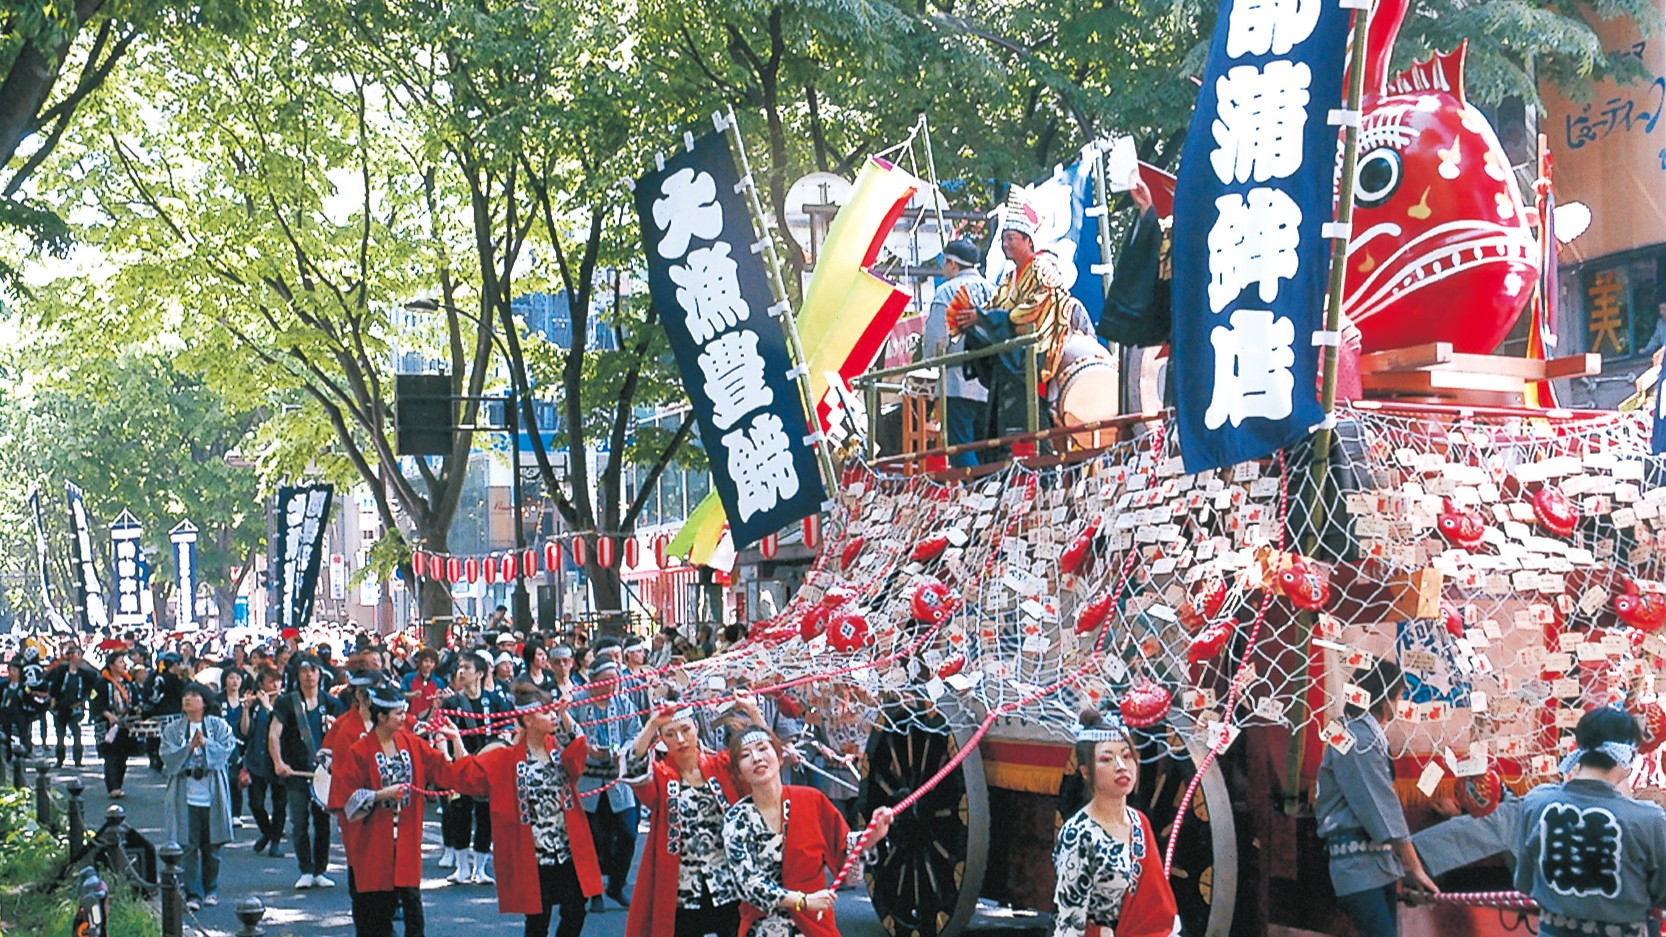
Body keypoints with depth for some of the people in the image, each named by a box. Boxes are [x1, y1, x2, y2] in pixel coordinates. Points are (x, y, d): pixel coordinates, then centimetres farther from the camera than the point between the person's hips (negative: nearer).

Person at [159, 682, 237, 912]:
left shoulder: (218, 726, 8)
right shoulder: (172, 729, 10)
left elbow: (226, 750, -6)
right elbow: (168, 756, -3)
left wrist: (205, 743, -19)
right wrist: (189, 747, -17)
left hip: (212, 795, 0)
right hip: (185, 795, 0)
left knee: (211, 846, 5)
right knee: (188, 846, -5)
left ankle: (211, 890, 20)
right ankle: (193, 894, -1)